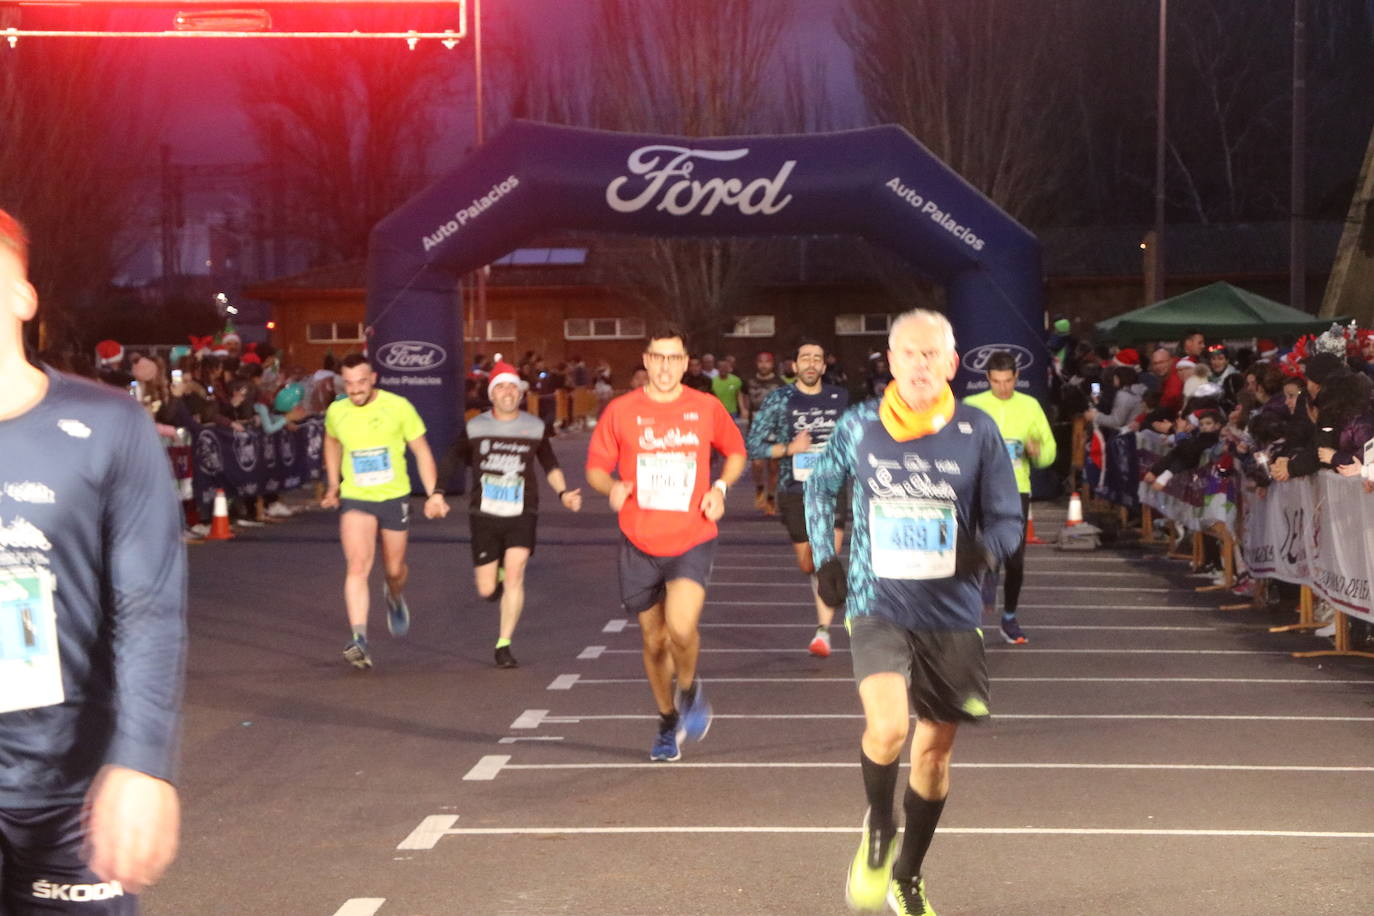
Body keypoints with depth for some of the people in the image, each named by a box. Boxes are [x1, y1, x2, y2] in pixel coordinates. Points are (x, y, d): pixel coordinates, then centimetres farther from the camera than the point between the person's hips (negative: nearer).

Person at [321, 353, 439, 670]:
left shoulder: (398, 407, -11)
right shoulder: (336, 412, -4)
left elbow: (422, 451, -2)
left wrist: (433, 494, -9)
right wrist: (333, 486, 15)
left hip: (394, 497, 0)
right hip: (354, 500, 0)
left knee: (394, 569, 15)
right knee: (358, 566, -19)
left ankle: (394, 597, 52)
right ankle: (359, 640, -25)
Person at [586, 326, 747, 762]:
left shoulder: (706, 408, 0)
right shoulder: (621, 411, -2)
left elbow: (736, 451, 16)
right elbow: (595, 466, 4)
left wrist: (720, 487, -2)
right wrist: (612, 486, -18)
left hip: (692, 541, -2)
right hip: (639, 545, 2)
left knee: (681, 627, -23)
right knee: (653, 640, 12)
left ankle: (690, 689, 9)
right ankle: (668, 722, 33)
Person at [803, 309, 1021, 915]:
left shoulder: (977, 432, -6)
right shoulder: (858, 428, -4)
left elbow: (1008, 520, 1)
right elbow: (821, 486, 15)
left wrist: (984, 550, -21)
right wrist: (825, 559, 5)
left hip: (951, 615, 2)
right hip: (878, 607, -2)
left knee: (935, 748, 12)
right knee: (887, 725, -25)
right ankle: (878, 829, 7)